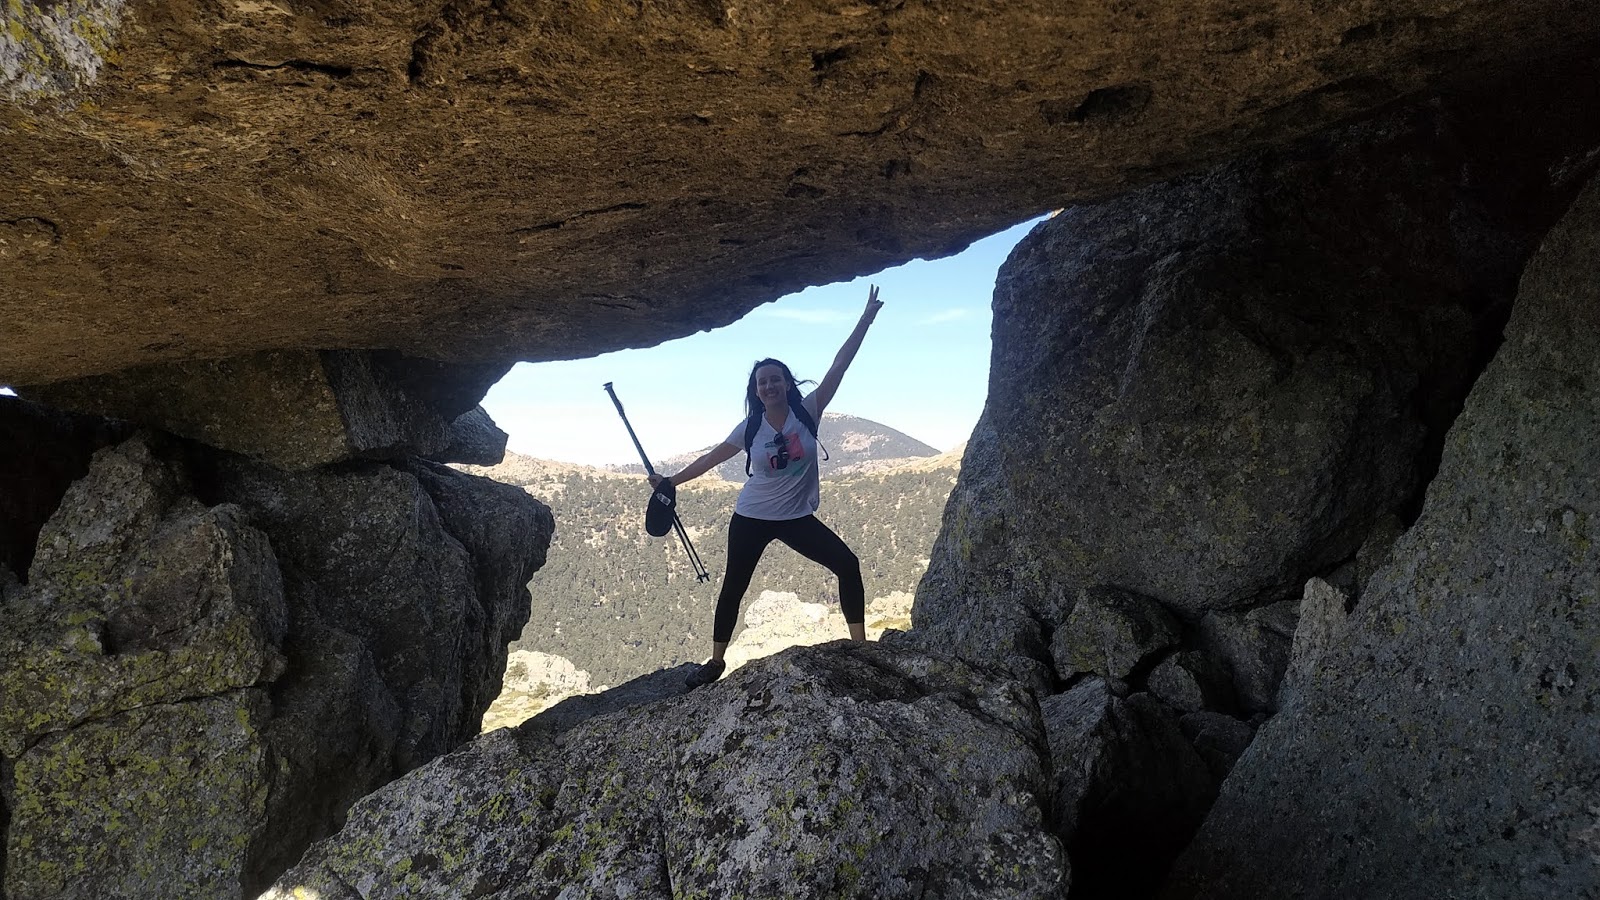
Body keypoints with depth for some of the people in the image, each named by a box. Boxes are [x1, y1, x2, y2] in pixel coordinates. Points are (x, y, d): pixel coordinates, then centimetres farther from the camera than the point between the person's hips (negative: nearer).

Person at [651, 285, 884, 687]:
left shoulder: (808, 411, -9)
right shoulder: (750, 427, -6)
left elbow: (838, 367, -13)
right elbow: (712, 457, 6)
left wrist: (865, 320, -17)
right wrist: (671, 481, 8)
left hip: (798, 518, 0)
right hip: (751, 518, 0)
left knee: (847, 565, -13)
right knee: (733, 587, 7)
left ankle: (860, 642, -2)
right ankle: (715, 661, 23)